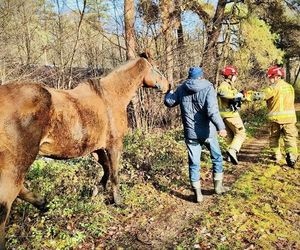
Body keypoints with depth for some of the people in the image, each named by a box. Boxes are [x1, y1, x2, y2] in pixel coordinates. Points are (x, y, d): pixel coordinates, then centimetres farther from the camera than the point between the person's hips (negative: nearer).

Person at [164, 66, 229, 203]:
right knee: (217, 158, 20)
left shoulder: (181, 89, 1)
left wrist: (169, 91, 33)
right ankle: (218, 186, 29)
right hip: (207, 132, -2)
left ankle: (197, 193, 14)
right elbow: (212, 110, -23)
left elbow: (169, 102, 14)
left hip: (190, 134, 2)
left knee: (194, 163, 9)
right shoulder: (208, 88, -9)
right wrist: (221, 127, -21)